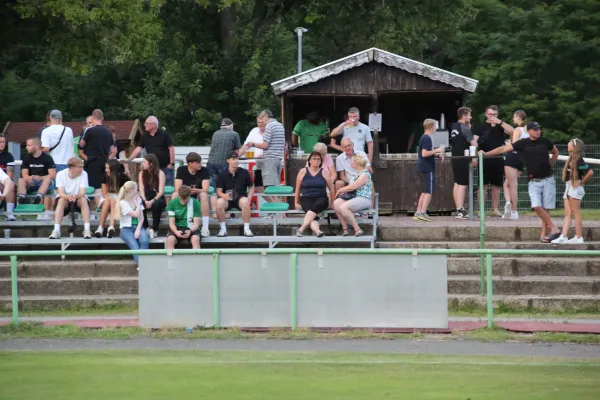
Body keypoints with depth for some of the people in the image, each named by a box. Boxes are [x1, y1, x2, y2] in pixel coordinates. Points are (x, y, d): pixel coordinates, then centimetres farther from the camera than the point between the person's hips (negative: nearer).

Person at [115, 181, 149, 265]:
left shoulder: (138, 200, 11)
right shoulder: (123, 203, -6)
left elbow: (141, 217, 8)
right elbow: (136, 214, -14)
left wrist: (138, 229, -8)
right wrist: (138, 203, -2)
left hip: (138, 226, 4)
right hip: (126, 228, -4)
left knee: (144, 241, -30)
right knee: (135, 246, -30)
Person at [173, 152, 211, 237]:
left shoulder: (204, 171, -10)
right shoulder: (181, 170, -8)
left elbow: (205, 190, -18)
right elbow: (177, 189, -16)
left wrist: (195, 190, -40)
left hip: (197, 199, 0)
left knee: (204, 195, -33)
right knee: (175, 195, -30)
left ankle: (205, 228, -36)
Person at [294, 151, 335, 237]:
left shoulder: (324, 172, 8)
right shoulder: (303, 172, 8)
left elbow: (331, 188, 11)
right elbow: (298, 188, 14)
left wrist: (331, 202, 7)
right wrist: (296, 203, 13)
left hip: (321, 198, -1)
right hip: (307, 199, 1)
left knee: (316, 206, -38)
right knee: (313, 217, -30)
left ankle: (301, 229, -47)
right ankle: (317, 230, -58)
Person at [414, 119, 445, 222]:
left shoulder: (423, 138, 15)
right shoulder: (427, 138, -14)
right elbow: (424, 153, -23)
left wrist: (436, 152, 21)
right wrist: (437, 150, -17)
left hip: (422, 168, 10)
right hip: (428, 169, -10)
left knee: (424, 192, 13)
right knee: (428, 192, -6)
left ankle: (418, 213, 12)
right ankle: (422, 213, -9)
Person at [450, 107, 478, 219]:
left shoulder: (454, 128, 13)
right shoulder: (465, 128, -13)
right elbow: (473, 143, -17)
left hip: (455, 159, 9)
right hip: (464, 160, -9)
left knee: (457, 184, 11)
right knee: (462, 184, -9)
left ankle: (459, 209, 15)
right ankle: (460, 211, -13)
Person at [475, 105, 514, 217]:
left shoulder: (500, 126, 10)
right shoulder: (481, 127, 6)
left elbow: (512, 131, -7)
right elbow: (475, 142, 0)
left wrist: (500, 122, -13)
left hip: (498, 160, 2)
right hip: (484, 160, -2)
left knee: (496, 185, 6)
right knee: (483, 184, -3)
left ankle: (495, 209, 13)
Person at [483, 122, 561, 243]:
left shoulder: (545, 141, 3)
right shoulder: (523, 143, -1)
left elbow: (555, 153, 22)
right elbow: (504, 148, -5)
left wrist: (550, 165, 12)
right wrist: (486, 154, -11)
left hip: (547, 180, 0)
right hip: (534, 181, 0)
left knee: (545, 208, -2)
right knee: (537, 207, -16)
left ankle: (543, 234, 4)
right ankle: (554, 229, -8)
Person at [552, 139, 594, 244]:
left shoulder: (578, 160, -14)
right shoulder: (571, 159, 13)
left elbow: (590, 172, -23)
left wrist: (582, 182, -14)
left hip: (575, 188, -9)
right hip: (568, 188, 9)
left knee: (576, 213, -5)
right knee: (567, 214, 5)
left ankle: (579, 237, -1)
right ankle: (563, 237, 4)